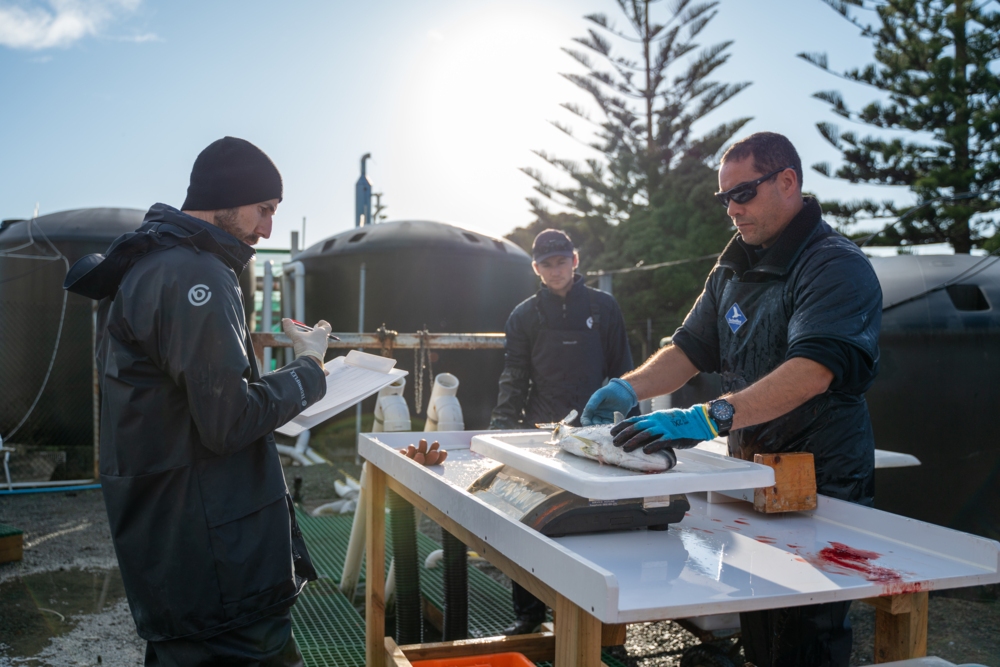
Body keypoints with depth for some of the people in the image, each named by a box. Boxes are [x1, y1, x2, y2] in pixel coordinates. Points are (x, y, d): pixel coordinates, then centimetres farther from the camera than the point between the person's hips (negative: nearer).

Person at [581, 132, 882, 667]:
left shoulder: (837, 266, -14)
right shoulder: (733, 268, 12)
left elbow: (812, 372, -30)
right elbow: (690, 348, 14)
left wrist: (709, 417, -40)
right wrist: (628, 388, -5)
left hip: (822, 488, -6)